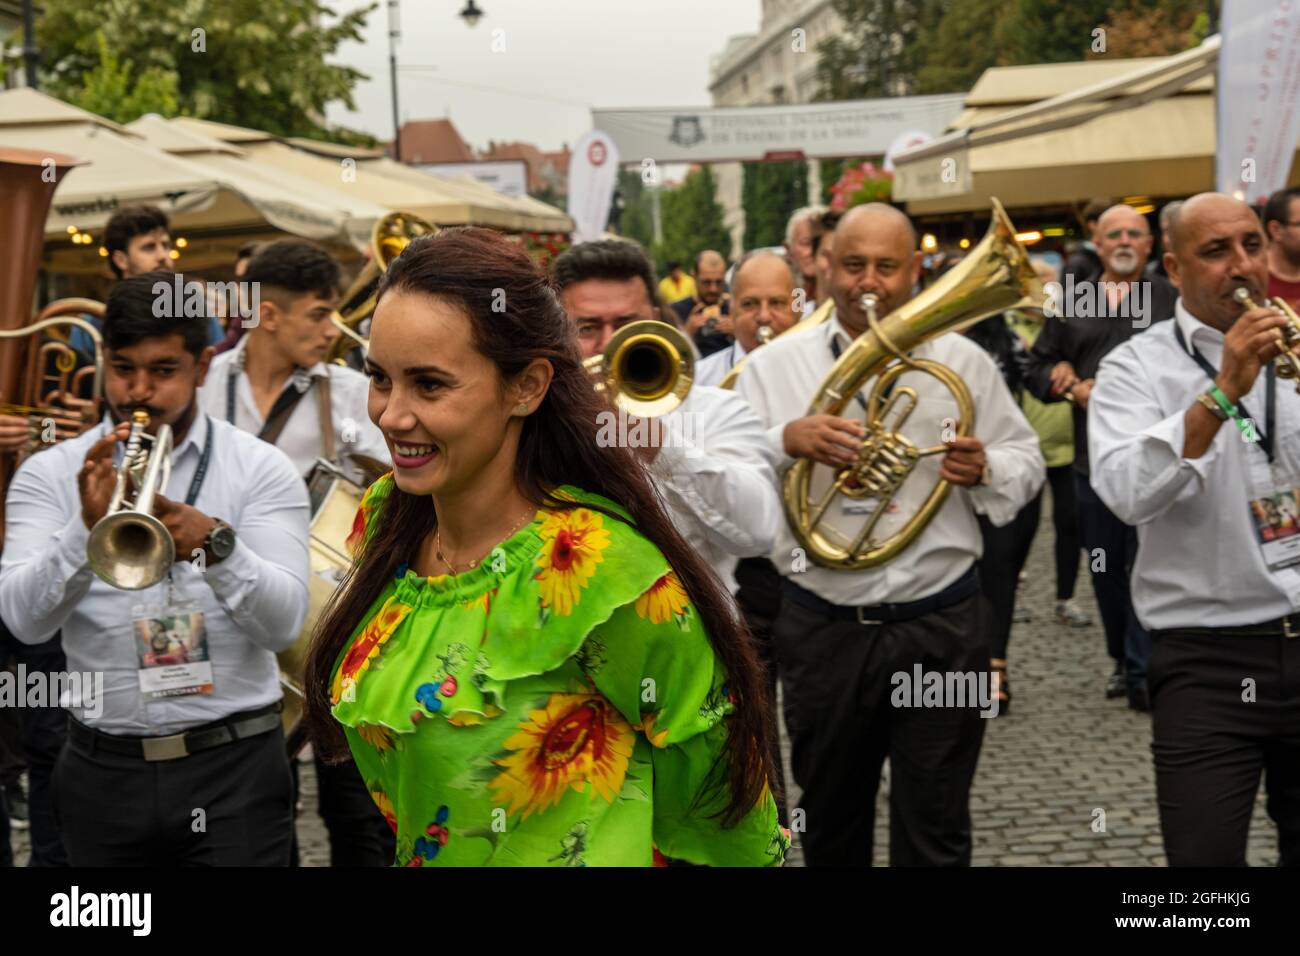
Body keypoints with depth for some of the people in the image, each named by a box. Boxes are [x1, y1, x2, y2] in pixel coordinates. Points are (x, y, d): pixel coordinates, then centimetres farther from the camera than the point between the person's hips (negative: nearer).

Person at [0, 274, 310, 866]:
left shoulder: (261, 471, 0)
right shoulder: (50, 474, 3)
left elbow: (284, 623, -11)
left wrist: (215, 544, -28)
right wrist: (87, 528, -26)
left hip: (233, 770, -1)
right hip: (104, 771, 2)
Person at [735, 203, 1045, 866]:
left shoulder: (962, 361, 4)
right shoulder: (773, 367, 2)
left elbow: (1025, 464, 8)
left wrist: (984, 469, -13)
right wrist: (786, 441, -22)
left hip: (940, 630, 0)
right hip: (821, 629, 1)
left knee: (935, 836, 5)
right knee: (830, 828, 17)